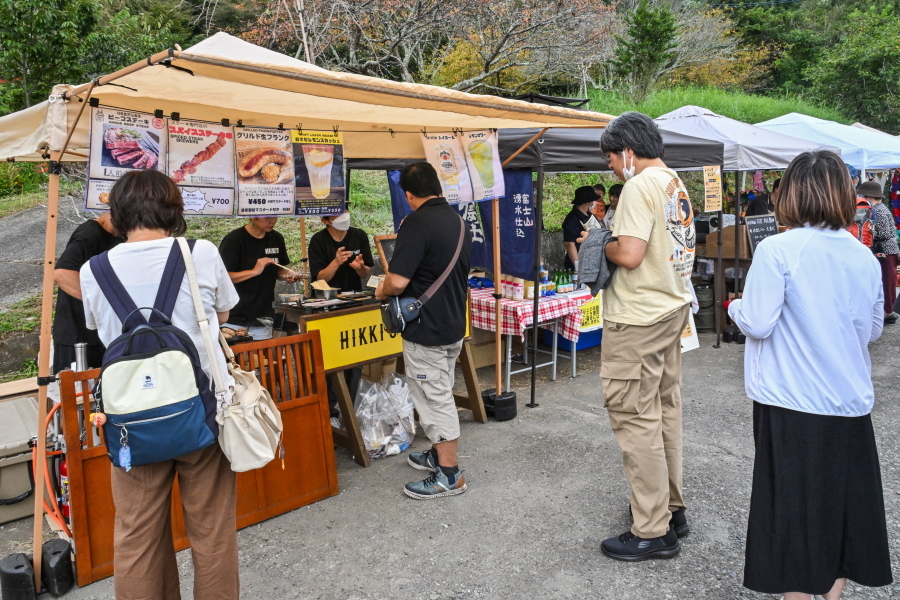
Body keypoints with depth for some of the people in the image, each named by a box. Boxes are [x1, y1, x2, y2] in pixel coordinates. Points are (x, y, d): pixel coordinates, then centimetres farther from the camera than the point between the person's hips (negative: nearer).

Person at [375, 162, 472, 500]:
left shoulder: (418, 223, -20)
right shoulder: (459, 221, 7)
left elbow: (398, 281, -27)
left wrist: (382, 291, -4)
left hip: (425, 330, -9)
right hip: (454, 324, 9)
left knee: (434, 399, 2)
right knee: (441, 394, 22)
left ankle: (449, 475, 12)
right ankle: (440, 454, 37)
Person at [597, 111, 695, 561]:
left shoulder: (640, 186, -16)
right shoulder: (676, 185, 14)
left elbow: (630, 254, -25)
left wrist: (602, 246, -5)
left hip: (639, 319, -10)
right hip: (673, 307, 10)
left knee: (636, 418, -3)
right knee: (665, 409, 17)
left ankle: (653, 531, 6)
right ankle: (671, 508, 30)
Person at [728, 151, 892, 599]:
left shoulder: (778, 250, -15)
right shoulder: (864, 257, 1)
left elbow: (757, 323, -17)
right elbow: (872, 330, 10)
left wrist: (736, 307, 2)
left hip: (792, 403, -5)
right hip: (849, 403, 5)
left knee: (792, 500, 7)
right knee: (843, 497, 17)